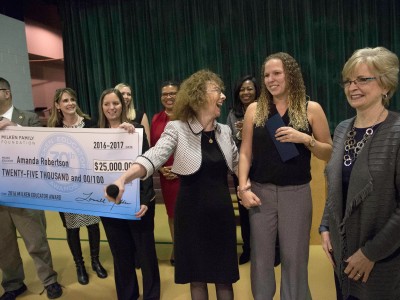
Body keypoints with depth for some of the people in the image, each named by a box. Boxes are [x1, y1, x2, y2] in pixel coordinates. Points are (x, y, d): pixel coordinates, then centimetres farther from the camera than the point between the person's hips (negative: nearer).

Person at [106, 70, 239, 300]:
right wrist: (123, 179, -42)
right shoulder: (177, 129, -11)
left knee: (224, 276, 14)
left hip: (222, 211, 4)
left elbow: (238, 164, 15)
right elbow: (153, 157, -26)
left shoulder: (225, 131, 4)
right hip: (193, 212, -3)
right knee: (198, 277, 12)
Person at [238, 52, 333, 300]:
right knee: (261, 256, 10)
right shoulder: (255, 109, 3)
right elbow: (245, 152, 4)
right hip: (261, 191, 1)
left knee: (294, 257, 8)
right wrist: (243, 187, -7)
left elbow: (330, 153, 2)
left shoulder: (312, 109, -1)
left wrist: (305, 139, -15)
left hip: (296, 192, -1)